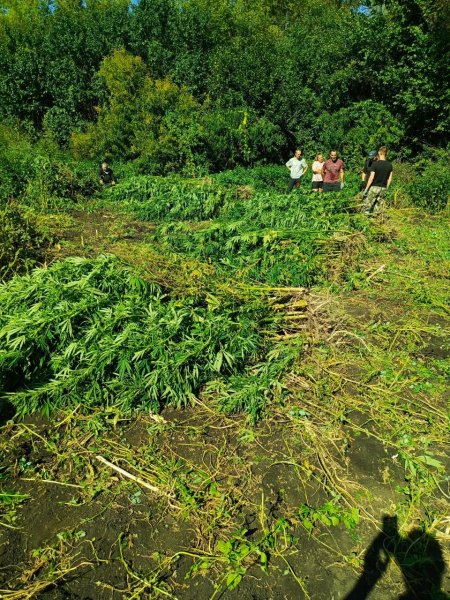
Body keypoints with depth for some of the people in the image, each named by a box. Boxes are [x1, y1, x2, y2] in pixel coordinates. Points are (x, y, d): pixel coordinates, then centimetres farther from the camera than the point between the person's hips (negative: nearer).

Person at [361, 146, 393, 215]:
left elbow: (371, 178, -12)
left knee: (366, 208, 0)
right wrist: (386, 188, 19)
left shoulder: (375, 164, -9)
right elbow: (390, 179, 8)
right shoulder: (390, 165, 6)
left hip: (374, 187, -5)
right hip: (383, 188, 5)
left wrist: (366, 189, -8)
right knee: (378, 210, 9)